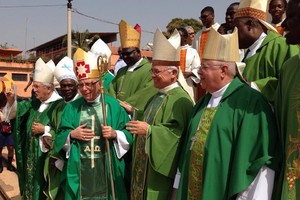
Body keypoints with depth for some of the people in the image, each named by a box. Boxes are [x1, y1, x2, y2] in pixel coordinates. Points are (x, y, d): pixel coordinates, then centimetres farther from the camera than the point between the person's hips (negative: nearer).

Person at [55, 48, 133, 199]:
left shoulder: (113, 105, 0)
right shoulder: (72, 107, 7)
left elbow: (129, 135, -1)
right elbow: (60, 137, 8)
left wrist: (115, 134, -19)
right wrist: (71, 134, -11)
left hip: (107, 168, -1)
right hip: (79, 168, 2)